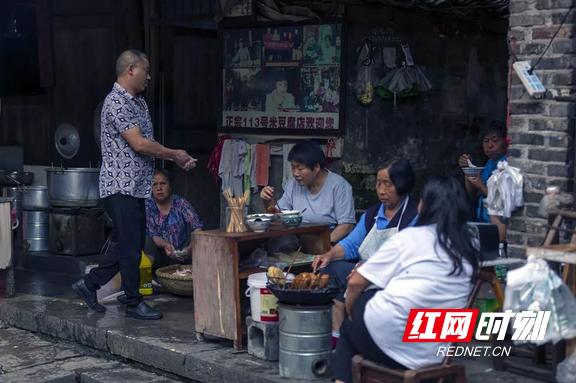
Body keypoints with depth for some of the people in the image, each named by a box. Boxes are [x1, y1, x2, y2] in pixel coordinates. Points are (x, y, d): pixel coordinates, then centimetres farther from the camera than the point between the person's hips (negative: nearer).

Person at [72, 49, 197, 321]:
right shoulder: (116, 102, -15)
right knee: (131, 246, -2)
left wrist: (178, 159, 5)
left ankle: (89, 284, 24)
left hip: (136, 186, 10)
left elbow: (146, 144, 17)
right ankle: (134, 303, 9)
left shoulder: (138, 102, 16)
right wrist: (174, 154, -10)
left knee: (129, 244, 14)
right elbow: (139, 144, -20)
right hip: (121, 186, -10)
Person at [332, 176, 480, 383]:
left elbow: (356, 282, -2)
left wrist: (349, 311, 18)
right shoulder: (470, 248, 8)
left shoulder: (410, 237, -4)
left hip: (386, 339, -4)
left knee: (349, 325, 25)